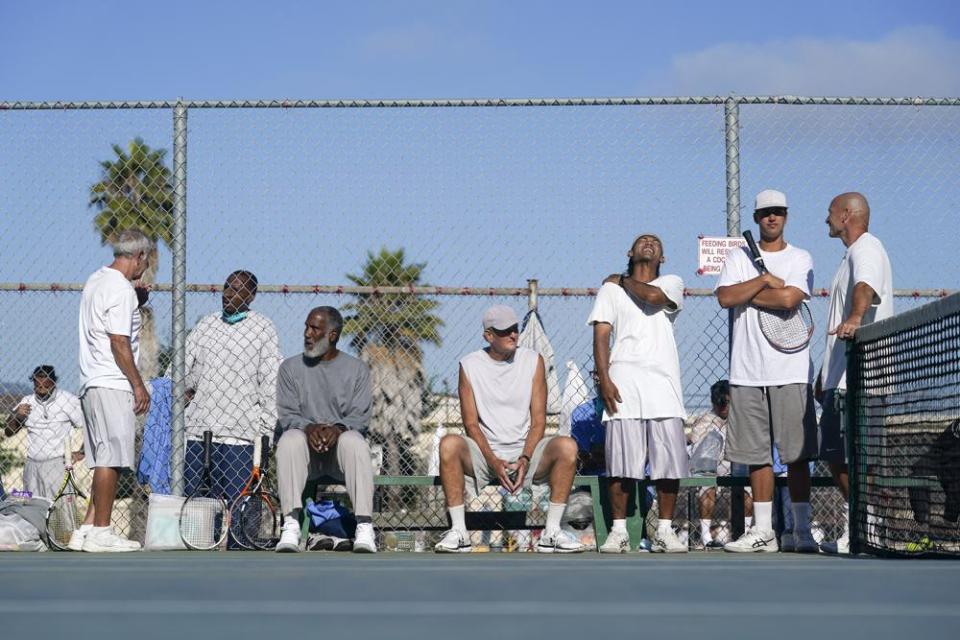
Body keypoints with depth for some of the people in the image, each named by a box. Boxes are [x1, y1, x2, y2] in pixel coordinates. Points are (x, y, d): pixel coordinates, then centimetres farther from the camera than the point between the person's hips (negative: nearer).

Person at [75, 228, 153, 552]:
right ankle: (100, 533, -7)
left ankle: (90, 529, 14)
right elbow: (119, 343, -17)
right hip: (113, 385, -10)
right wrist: (139, 385, -13)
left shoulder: (95, 280, 17)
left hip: (92, 383, 10)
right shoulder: (121, 289, -13)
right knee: (111, 459, -7)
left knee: (103, 459, 12)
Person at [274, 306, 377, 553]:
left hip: (340, 442, -1)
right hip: (307, 451, 1)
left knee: (355, 442, -36)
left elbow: (361, 416, 0)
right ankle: (291, 526, -40)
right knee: (289, 441, -34)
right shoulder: (291, 367, 11)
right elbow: (286, 414, 2)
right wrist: (308, 427, -20)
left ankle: (364, 527, -42)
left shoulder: (356, 368, 8)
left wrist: (339, 428, -23)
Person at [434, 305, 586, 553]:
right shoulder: (470, 365, 3)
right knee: (449, 444, -31)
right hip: (484, 452, -1)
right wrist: (493, 461, -18)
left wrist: (525, 459, -16)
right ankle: (458, 531, -26)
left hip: (525, 450, 1)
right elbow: (471, 423, -2)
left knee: (567, 446, -28)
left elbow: (538, 420, 1)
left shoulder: (533, 361, 5)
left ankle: (552, 532, -23)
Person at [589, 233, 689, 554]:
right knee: (621, 461, -5)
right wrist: (604, 380, -6)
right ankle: (619, 531, 1)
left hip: (662, 380, 0)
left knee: (670, 458, -4)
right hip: (623, 380, 0)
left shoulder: (672, 283, 16)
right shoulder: (610, 289, 17)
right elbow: (601, 336, 7)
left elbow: (653, 296, -9)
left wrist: (625, 282, 11)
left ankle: (665, 531, 4)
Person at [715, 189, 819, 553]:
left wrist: (746, 294, -4)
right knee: (757, 454, 4)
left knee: (796, 454, -4)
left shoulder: (800, 259, 5)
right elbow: (724, 298, -4)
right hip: (747, 370, 3)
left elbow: (790, 298, -13)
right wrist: (764, 281, -8)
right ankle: (763, 531, 9)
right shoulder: (738, 259, 13)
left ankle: (802, 530, -1)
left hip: (790, 371, -3)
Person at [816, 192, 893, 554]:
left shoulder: (867, 248, -7)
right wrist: (823, 376, 34)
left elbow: (866, 287, -32)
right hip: (839, 377, 11)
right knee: (833, 456, 13)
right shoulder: (851, 254, 26)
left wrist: (855, 317, -52)